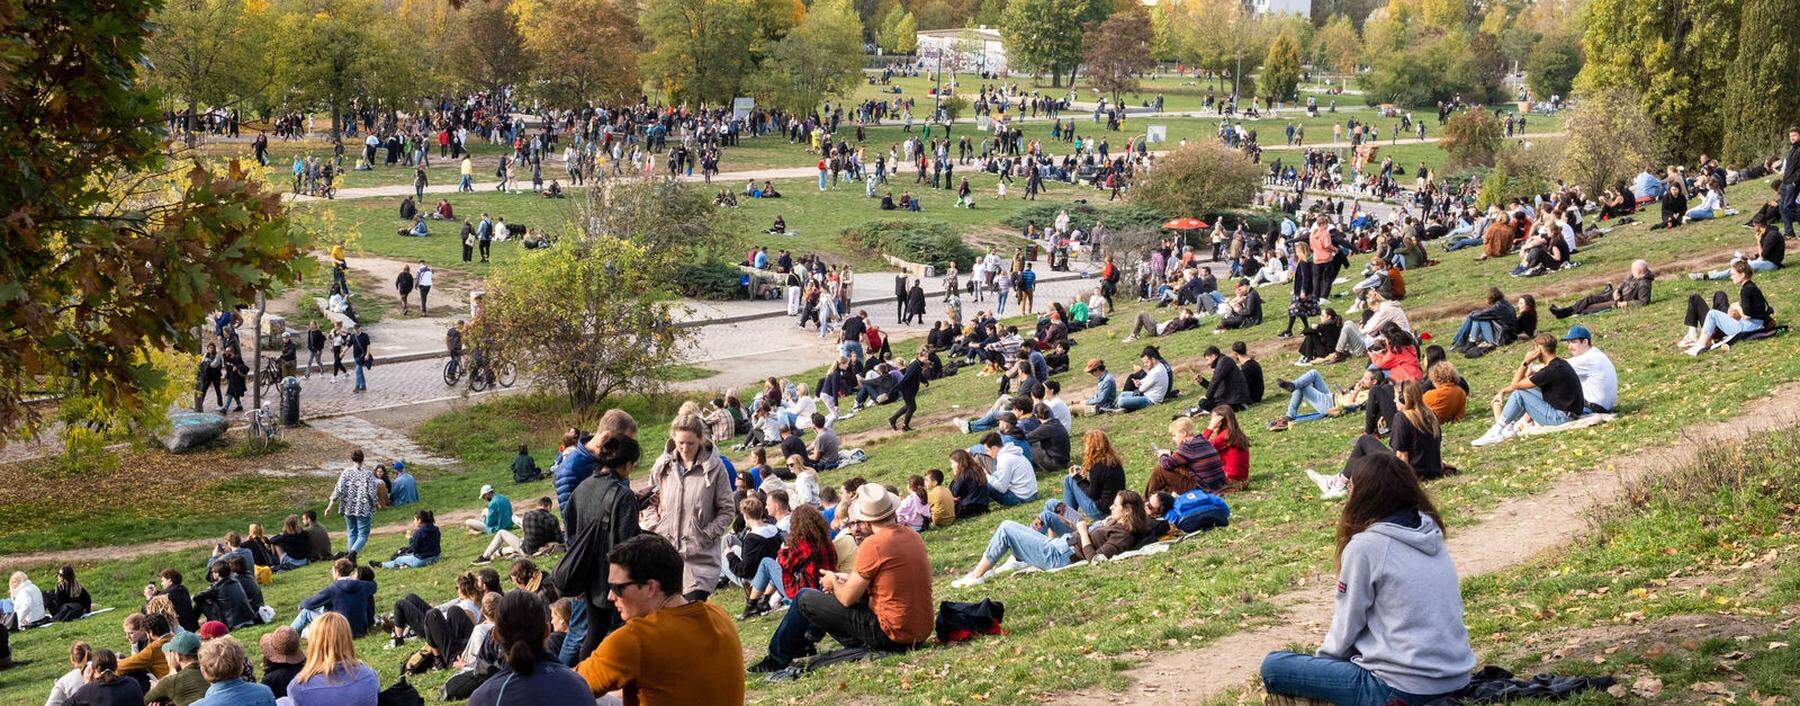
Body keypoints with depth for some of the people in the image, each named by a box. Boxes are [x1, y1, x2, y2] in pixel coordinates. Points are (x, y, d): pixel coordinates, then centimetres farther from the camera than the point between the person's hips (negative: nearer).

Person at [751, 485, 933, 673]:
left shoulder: (874, 544, -18)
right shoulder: (913, 536, 6)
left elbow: (847, 598, -12)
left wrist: (834, 581, 10)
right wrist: (848, 579, 19)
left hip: (891, 634, -8)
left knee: (803, 599, 5)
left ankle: (777, 659, 21)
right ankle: (806, 642, 38)